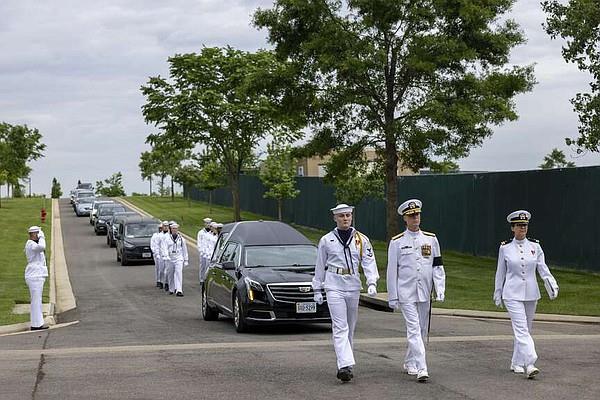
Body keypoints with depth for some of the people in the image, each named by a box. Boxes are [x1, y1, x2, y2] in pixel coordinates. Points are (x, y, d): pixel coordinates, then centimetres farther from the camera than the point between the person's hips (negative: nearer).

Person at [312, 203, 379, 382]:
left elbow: (369, 262, -1)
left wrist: (372, 283, -16)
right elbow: (320, 267, 10)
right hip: (334, 287, -3)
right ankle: (345, 365, -22)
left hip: (353, 286, 3)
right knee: (340, 327, -12)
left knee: (350, 328, 11)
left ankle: (344, 362, 24)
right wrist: (317, 290, 9)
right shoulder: (326, 240, 5)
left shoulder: (362, 240, 7)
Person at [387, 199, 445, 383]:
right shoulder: (397, 242, 0)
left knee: (423, 331, 11)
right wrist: (393, 297, -1)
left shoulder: (431, 239, 7)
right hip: (406, 294, -4)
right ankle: (421, 369, -16)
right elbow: (392, 271, 1)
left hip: (425, 293, 4)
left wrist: (440, 290, -3)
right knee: (414, 330, -12)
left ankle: (409, 363, 29)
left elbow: (437, 266, 7)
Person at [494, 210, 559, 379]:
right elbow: (500, 272, 7)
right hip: (512, 295, -3)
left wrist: (552, 284, -15)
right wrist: (498, 294, 11)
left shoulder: (535, 246, 4)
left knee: (525, 330, 11)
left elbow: (543, 269, 1)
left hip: (531, 294, 3)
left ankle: (516, 363, 24)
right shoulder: (505, 248, 0)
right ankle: (529, 364, -22)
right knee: (521, 329, -14)